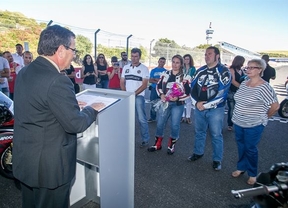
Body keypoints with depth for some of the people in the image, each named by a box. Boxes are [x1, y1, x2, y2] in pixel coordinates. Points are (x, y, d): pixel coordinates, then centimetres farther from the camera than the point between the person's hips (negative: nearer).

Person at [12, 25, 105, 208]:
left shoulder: (24, 72, 2)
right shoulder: (57, 80, -26)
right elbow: (75, 124, -23)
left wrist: (71, 103, 11)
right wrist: (92, 109, -5)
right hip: (50, 165, -8)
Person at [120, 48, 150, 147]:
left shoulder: (144, 68, -3)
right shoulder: (125, 67, 11)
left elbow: (144, 85, -8)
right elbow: (122, 82, 11)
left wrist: (134, 94, -13)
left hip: (138, 97, -4)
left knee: (142, 119, -4)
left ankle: (145, 140, 7)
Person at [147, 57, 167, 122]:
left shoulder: (166, 71, 6)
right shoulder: (153, 70, 11)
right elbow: (150, 80, 5)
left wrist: (156, 79, -10)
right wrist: (158, 81, -10)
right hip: (154, 89, 2)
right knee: (153, 104, 5)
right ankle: (152, 118, 16)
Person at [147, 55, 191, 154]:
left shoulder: (185, 77, -6)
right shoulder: (165, 74, 5)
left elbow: (188, 93, -8)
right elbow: (158, 86, 10)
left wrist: (178, 98, -22)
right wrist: (161, 95, -8)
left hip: (177, 104, -3)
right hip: (164, 103, 3)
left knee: (175, 125, 4)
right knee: (160, 124, 8)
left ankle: (171, 145, 26)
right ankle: (158, 144, 27)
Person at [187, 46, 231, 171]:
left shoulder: (224, 71, -9)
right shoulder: (200, 70, 9)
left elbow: (222, 93, -16)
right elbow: (193, 87, 8)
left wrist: (206, 105, -16)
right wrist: (196, 103, -8)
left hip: (215, 109, -5)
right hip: (199, 108, 5)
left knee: (216, 135, 5)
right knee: (199, 132, 18)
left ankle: (217, 160, 21)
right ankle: (198, 152, 37)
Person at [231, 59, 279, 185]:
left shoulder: (263, 87, -19)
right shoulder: (244, 83, 3)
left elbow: (275, 106, -16)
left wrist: (264, 117, -3)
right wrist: (238, 114, 12)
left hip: (253, 125, -6)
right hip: (238, 122, 6)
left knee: (250, 149, 8)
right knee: (241, 146, 18)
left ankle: (252, 174, 28)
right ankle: (241, 168, 38)